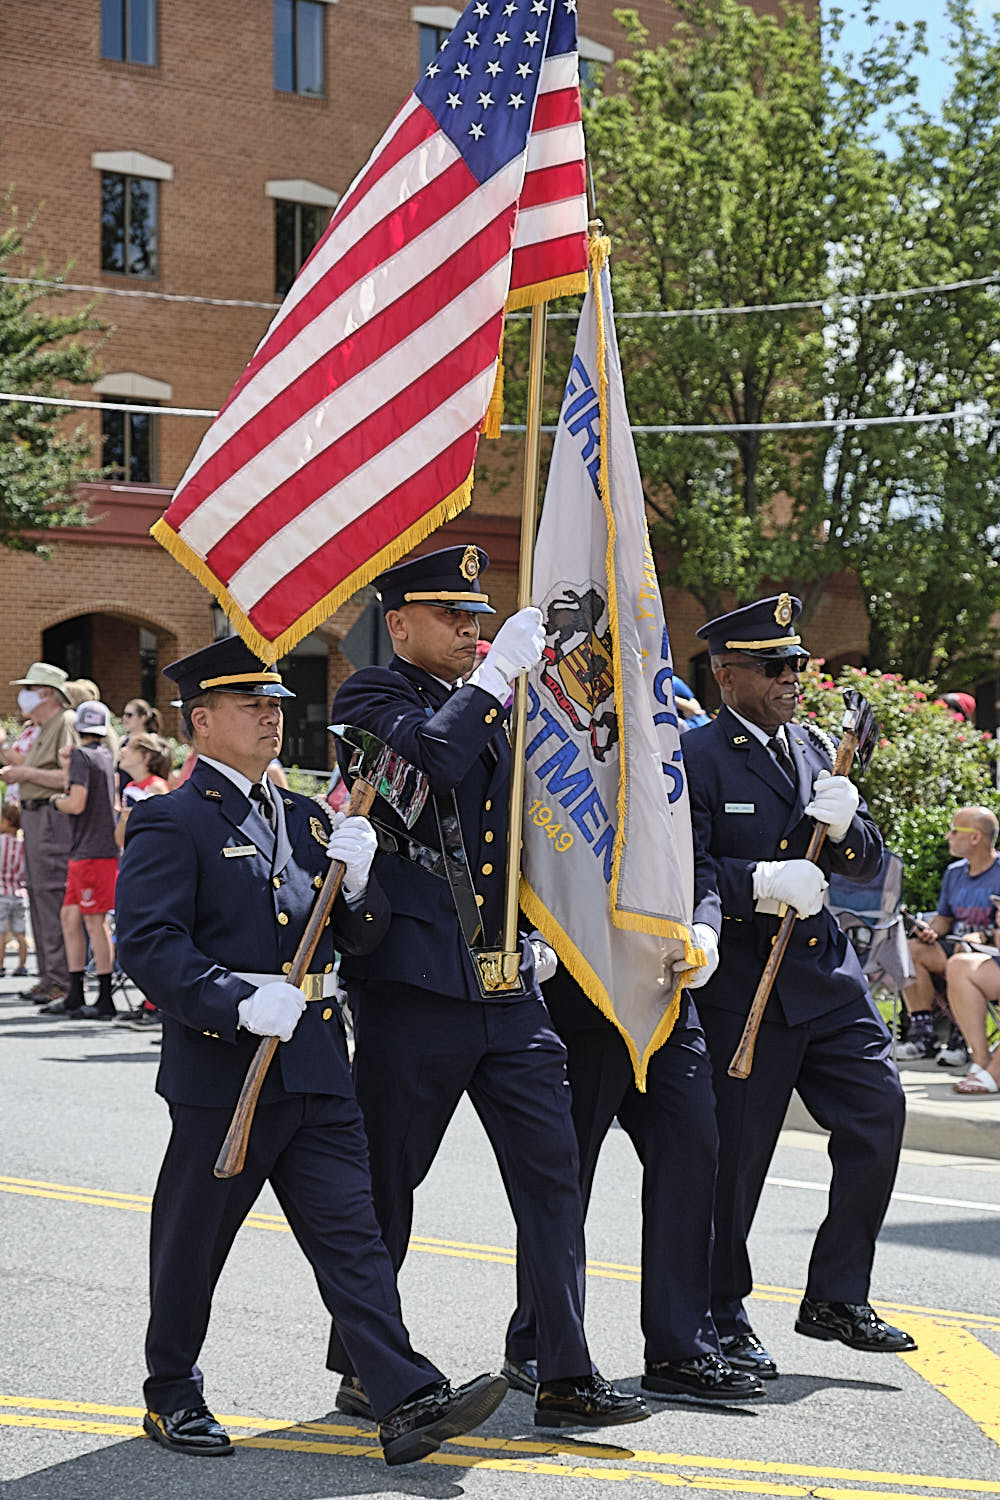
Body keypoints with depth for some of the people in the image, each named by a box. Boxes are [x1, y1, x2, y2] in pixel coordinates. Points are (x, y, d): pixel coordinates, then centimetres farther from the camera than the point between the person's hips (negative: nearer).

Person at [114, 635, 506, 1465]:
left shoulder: (306, 819, 17)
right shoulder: (170, 822, -5)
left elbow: (363, 936, 16)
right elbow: (148, 943, -16)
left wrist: (356, 879, -6)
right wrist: (240, 1002, -27)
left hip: (316, 1069, 6)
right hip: (220, 1070, -5)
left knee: (352, 1234, 0)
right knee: (193, 1241, 8)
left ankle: (409, 1402, -5)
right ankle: (172, 1397, 25)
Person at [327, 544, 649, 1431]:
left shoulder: (489, 707, 17)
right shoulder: (371, 699, -3)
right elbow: (430, 757, -24)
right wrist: (497, 673, -20)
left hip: (508, 987, 6)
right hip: (410, 985, -6)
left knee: (553, 1172, 1)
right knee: (385, 1182, 5)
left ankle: (566, 1380, 4)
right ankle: (362, 1369, 19)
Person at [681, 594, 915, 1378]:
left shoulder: (817, 749, 16)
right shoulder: (693, 757, -6)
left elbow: (869, 865, 15)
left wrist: (847, 824, -6)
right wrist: (760, 884, -26)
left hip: (827, 976, 6)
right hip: (742, 988, -6)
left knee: (879, 1110, -1)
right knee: (736, 1153, -1)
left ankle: (836, 1297, 13)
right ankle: (721, 1316, 17)